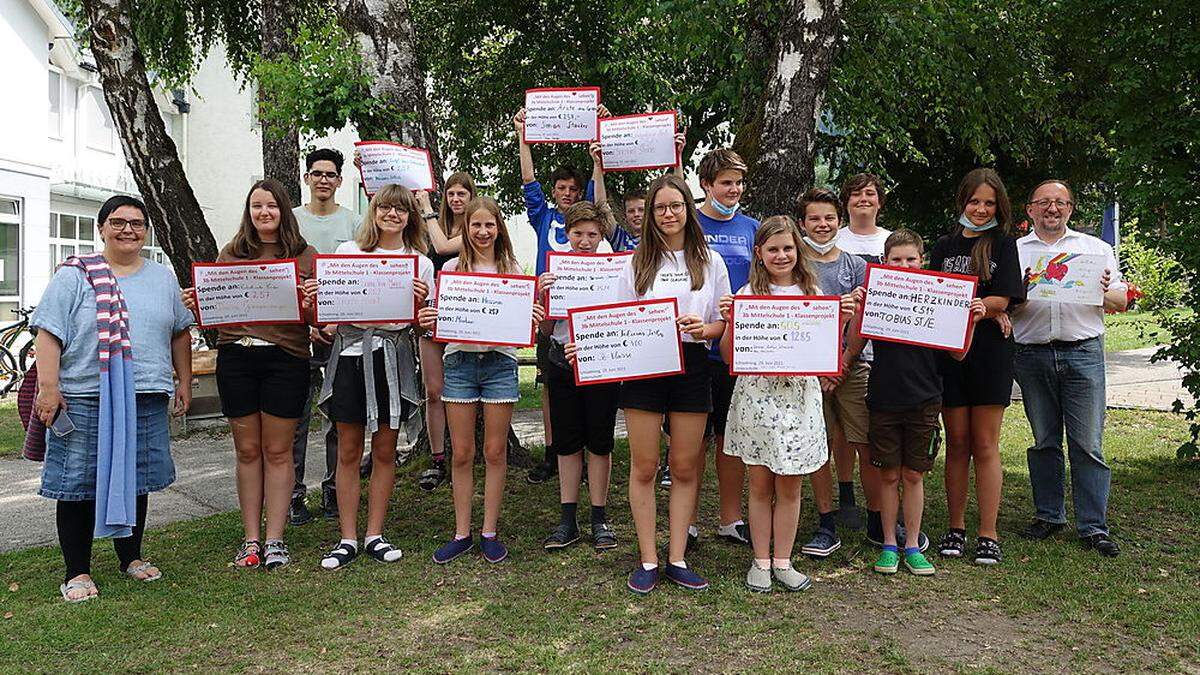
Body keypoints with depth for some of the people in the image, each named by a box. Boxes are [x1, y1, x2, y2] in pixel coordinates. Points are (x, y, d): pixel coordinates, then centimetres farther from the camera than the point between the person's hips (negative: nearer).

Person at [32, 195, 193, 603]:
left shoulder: (163, 278, 14)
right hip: (83, 401, -4)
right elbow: (48, 334, -6)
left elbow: (180, 332, 20)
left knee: (136, 481, 12)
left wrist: (184, 381, 16)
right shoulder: (74, 276, 0)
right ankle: (77, 572, 12)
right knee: (80, 484, 2)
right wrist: (48, 386, -13)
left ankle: (131, 557, 27)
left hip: (146, 400, 4)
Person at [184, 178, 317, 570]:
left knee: (277, 451, 5)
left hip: (285, 358, -2)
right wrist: (195, 304, -8)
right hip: (235, 357, 2)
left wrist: (310, 305, -20)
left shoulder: (305, 255, 5)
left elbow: (318, 314, 1)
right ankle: (251, 540, 18)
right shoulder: (230, 254, 12)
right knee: (248, 450, 9)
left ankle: (274, 540, 14)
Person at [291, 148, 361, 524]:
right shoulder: (291, 221, 8)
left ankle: (334, 490, 15)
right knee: (296, 416, 0)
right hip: (300, 330, 0)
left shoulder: (353, 223, 8)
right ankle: (294, 493, 8)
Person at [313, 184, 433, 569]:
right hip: (350, 351, 0)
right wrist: (313, 296, -9)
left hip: (393, 355, 0)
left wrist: (420, 303, -13)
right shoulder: (347, 251, 9)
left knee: (385, 451, 6)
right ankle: (348, 539, 12)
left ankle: (374, 535, 17)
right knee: (348, 451, 4)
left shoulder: (421, 263, 9)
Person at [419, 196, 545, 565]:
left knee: (495, 452, 5)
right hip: (460, 359, 0)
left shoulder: (512, 269, 7)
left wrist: (533, 319, -14)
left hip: (500, 360, 0)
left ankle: (490, 532, 17)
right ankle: (462, 533, 16)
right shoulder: (452, 268, 6)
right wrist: (427, 322, -16)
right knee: (461, 453, 4)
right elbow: (439, 319, 6)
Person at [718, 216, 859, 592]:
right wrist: (729, 322, -15)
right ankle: (760, 561, 20)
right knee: (760, 483, 7)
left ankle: (782, 561, 21)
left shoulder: (812, 294, 7)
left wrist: (843, 319, -6)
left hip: (799, 394, 1)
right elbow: (730, 356, 0)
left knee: (790, 486, 8)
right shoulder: (747, 295, 1)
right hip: (756, 394, -1)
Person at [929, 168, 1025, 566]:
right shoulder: (944, 246, 12)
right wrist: (984, 308, -9)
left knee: (985, 445, 0)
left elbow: (1002, 299, -6)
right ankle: (956, 528, 15)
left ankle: (988, 535, 6)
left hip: (990, 353, -2)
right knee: (957, 442, 6)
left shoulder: (1003, 243, 5)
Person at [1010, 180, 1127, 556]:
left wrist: (1104, 291, -10)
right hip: (1032, 355, 1)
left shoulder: (1095, 249, 14)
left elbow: (1121, 302, 11)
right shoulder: (1013, 252, 12)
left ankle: (1094, 526, 4)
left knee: (1088, 444, -3)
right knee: (1044, 441, 9)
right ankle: (1049, 515, 21)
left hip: (1083, 353, 0)